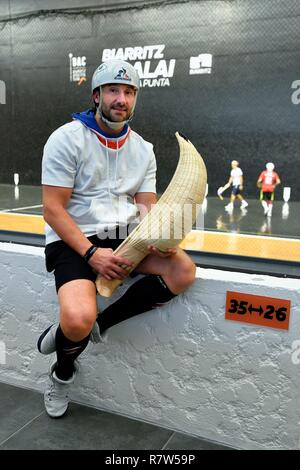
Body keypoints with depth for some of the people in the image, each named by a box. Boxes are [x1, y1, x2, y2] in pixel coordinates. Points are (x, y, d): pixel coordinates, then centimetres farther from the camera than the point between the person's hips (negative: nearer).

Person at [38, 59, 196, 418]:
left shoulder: (143, 149, 10)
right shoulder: (67, 139, -6)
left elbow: (147, 206, 6)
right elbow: (53, 209, -11)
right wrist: (91, 253, -22)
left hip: (125, 237, 5)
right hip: (74, 240, -5)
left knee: (183, 271, -20)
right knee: (78, 318, -30)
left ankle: (98, 325, -7)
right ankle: (63, 371, 8)